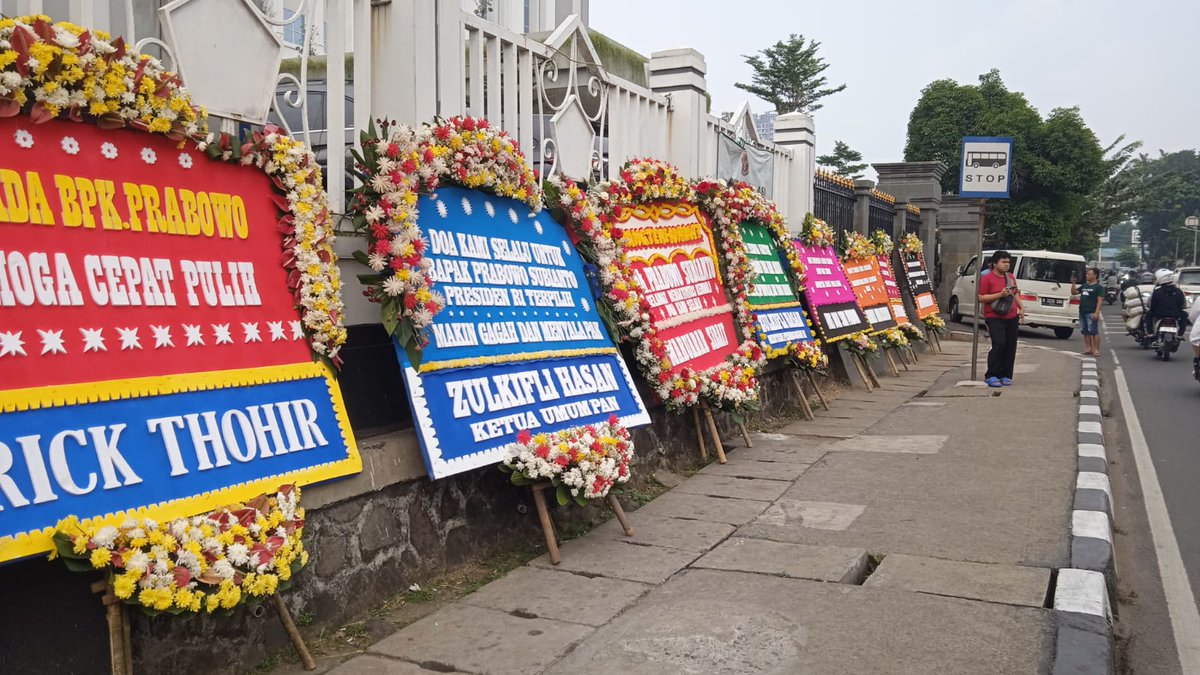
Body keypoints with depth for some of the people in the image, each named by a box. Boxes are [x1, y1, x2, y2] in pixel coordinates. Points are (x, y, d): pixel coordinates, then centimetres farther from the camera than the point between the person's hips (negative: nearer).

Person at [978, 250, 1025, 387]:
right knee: (999, 344, -18)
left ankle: (1006, 375, 13)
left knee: (1011, 347, 4)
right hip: (994, 318, -7)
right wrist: (1000, 294, -18)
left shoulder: (1011, 278, 17)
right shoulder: (987, 278, -5)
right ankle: (991, 376, -11)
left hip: (1012, 317, 7)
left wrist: (1021, 307, 15)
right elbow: (981, 298, -10)